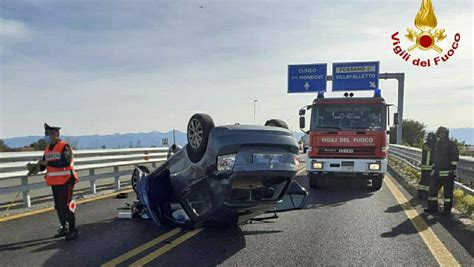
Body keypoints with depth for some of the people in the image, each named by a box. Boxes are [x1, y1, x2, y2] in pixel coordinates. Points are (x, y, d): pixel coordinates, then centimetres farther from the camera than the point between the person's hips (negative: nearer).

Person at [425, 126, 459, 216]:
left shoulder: (451, 144, -5)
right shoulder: (437, 145, 17)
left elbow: (455, 158, -10)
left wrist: (453, 170, -16)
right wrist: (433, 169, 19)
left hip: (448, 173, -7)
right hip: (437, 173, 7)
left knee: (448, 192, 1)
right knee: (433, 189, 8)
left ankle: (447, 210, 10)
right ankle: (432, 207, 18)